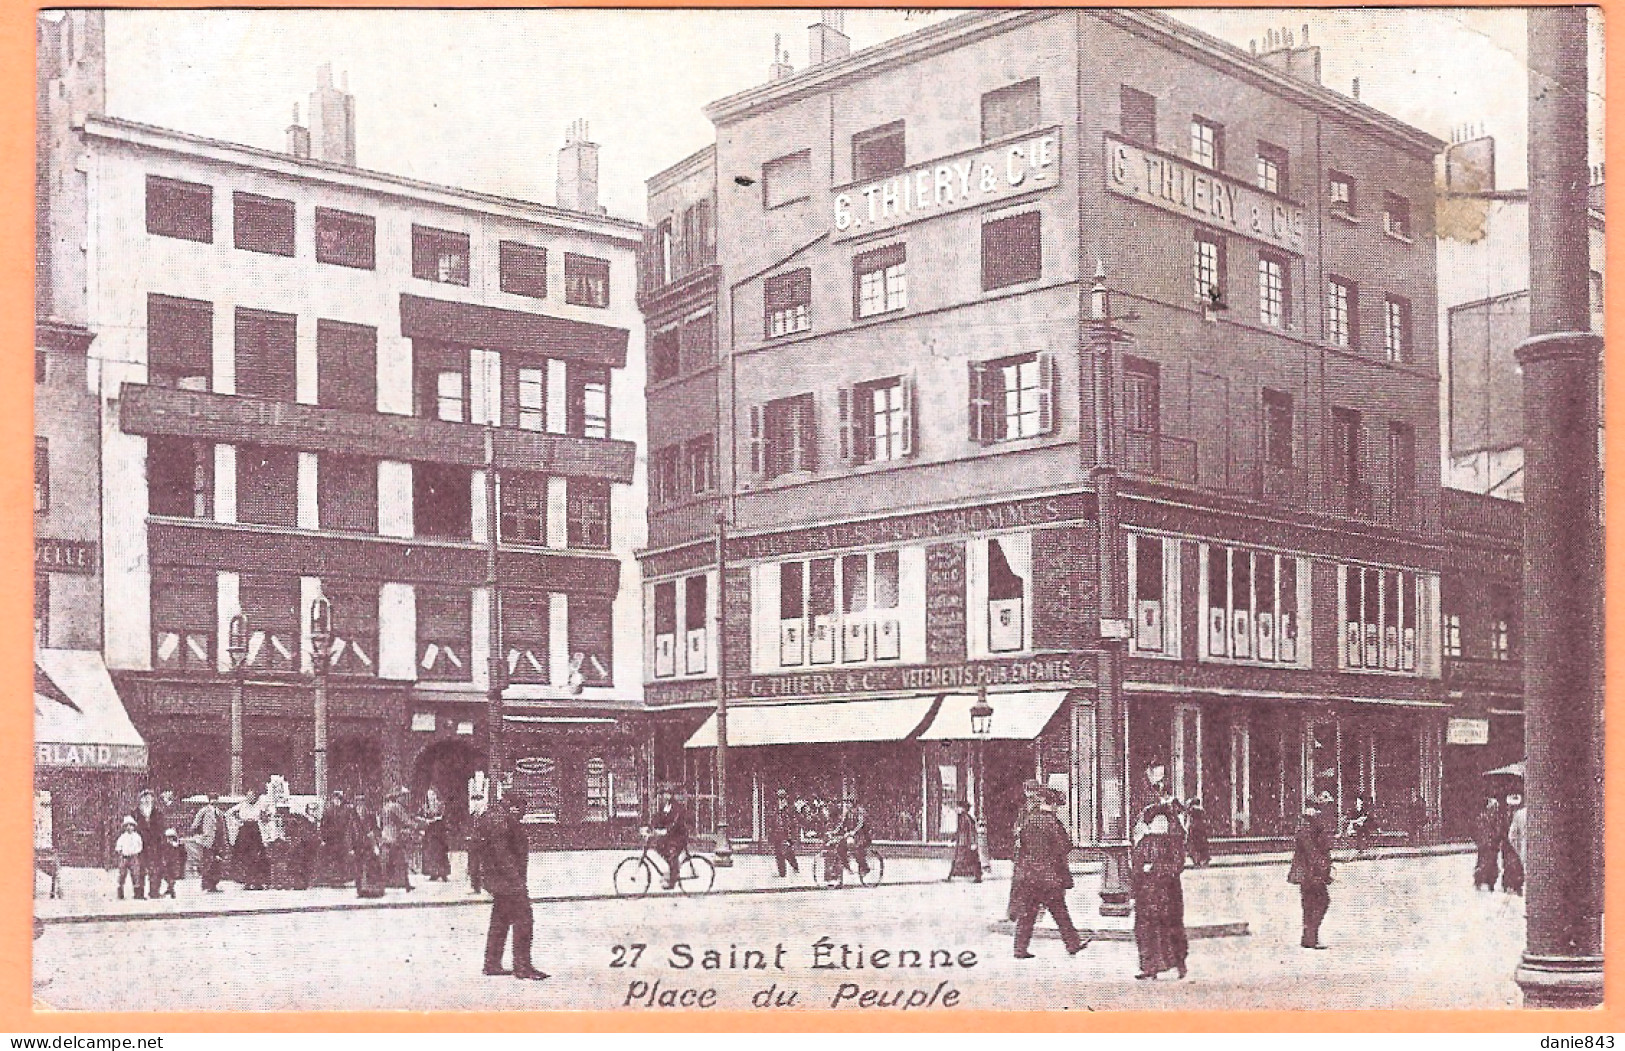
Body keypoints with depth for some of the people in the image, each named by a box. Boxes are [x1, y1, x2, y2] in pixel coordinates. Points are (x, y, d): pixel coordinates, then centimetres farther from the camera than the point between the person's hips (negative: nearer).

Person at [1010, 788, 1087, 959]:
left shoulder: (1028, 820, 5)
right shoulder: (1051, 821, -12)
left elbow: (1020, 844, 13)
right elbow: (1065, 846, -9)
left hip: (1027, 874, 5)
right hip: (1050, 873, -5)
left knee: (1026, 913, 6)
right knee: (1060, 912, 7)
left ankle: (1021, 949, 4)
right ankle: (1072, 943, 17)